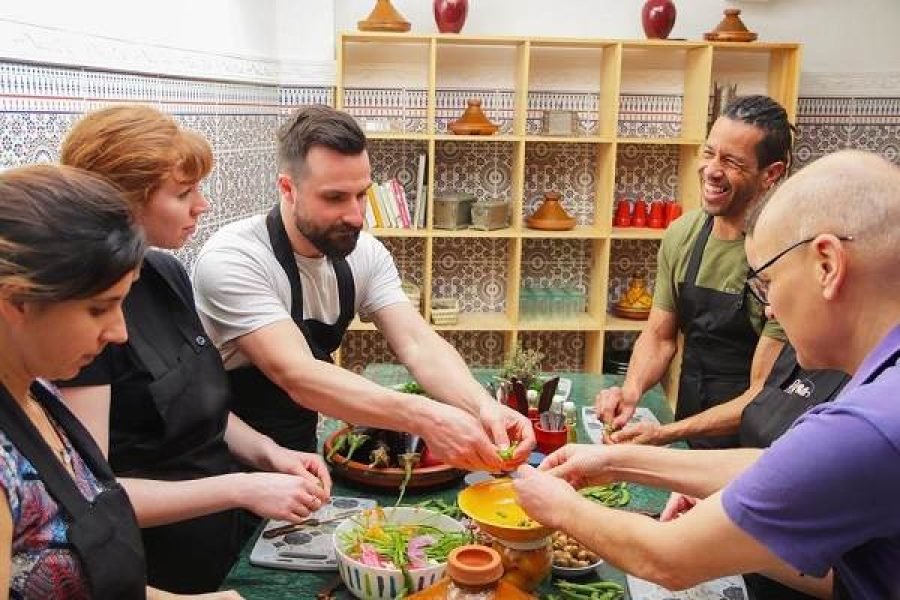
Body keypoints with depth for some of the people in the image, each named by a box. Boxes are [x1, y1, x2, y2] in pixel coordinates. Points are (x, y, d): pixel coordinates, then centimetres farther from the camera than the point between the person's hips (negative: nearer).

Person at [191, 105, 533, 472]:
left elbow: (417, 344, -15)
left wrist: (483, 406, -34)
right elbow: (296, 375, -34)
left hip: (303, 452, 4)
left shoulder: (365, 254, -7)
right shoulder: (231, 260, -25)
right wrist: (426, 418, -44)